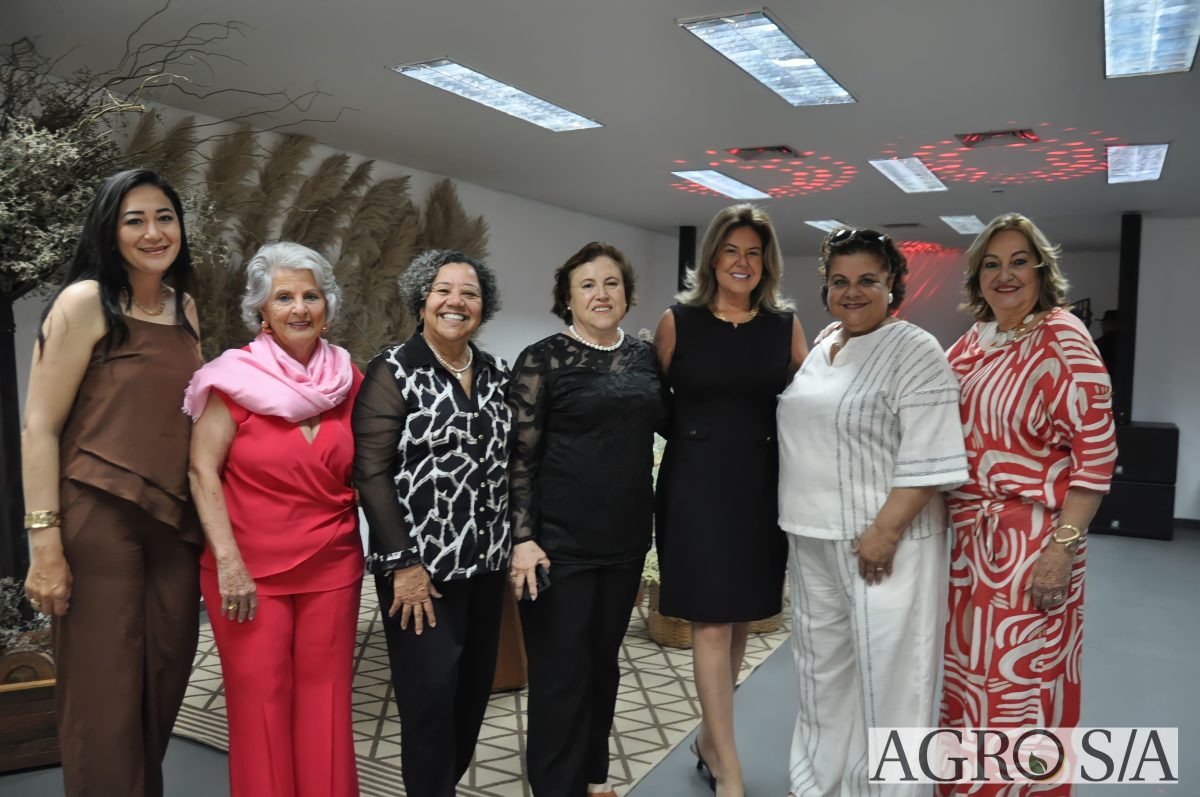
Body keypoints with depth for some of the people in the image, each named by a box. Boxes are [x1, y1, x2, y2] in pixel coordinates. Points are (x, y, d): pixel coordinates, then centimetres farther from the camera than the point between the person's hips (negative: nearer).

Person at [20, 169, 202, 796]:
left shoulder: (185, 308, 12)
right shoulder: (85, 302, -5)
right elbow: (39, 427, -8)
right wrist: (45, 544, -14)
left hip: (174, 524, 6)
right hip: (98, 521, -5)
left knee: (162, 694, 11)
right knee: (104, 704, 2)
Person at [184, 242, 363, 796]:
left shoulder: (346, 378, 5)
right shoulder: (236, 375, -6)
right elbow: (202, 470, -8)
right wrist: (229, 561, -14)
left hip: (332, 565, 3)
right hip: (251, 568, -3)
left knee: (325, 698, 9)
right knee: (259, 701, 5)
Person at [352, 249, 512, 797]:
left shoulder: (497, 374, 9)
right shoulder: (392, 372, -8)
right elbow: (371, 471, -12)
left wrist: (512, 542, 9)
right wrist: (403, 563, -16)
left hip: (487, 561, 6)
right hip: (421, 564, -5)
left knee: (475, 686, 14)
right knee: (430, 693, -1)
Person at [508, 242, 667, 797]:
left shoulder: (646, 358, 9)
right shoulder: (542, 360, -6)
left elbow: (671, 428, 17)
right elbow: (520, 456, -9)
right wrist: (523, 539, -16)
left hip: (626, 539, 5)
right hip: (561, 541, -5)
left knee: (604, 662, 17)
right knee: (561, 674, 2)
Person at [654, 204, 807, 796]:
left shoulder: (785, 325, 6)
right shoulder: (678, 321, 0)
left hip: (761, 484, 3)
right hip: (697, 482, -3)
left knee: (741, 618, 12)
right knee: (712, 622, -4)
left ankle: (709, 738, 32)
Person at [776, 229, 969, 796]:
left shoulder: (914, 352, -10)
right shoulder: (820, 350, 13)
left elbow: (928, 455, -17)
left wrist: (885, 530, -21)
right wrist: (798, 525, 17)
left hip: (881, 541, -7)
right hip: (813, 541, 8)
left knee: (886, 674, 1)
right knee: (823, 669, 17)